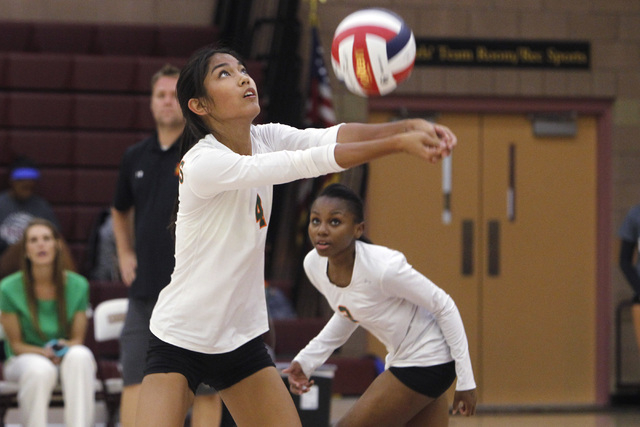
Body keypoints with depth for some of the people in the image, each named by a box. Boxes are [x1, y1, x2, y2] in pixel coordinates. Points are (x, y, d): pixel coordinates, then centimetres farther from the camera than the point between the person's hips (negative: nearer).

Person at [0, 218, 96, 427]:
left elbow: (78, 339, 2)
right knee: (41, 370, -38)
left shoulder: (78, 285, -3)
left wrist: (64, 348, -22)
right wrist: (46, 353, -22)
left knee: (80, 356, -35)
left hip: (66, 359, 2)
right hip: (24, 360, -2)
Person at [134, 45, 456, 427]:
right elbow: (308, 163, -30)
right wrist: (398, 143, -35)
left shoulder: (264, 139, -1)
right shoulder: (203, 162, -23)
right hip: (180, 341, -7)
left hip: (243, 338, 7)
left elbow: (336, 136, -18)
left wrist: (411, 127, -36)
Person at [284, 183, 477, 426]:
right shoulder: (313, 265, -7)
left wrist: (465, 379, -15)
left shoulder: (383, 267, -29)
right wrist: (306, 360, 1)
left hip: (427, 360, -8)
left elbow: (445, 307, -18)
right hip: (400, 360, 8)